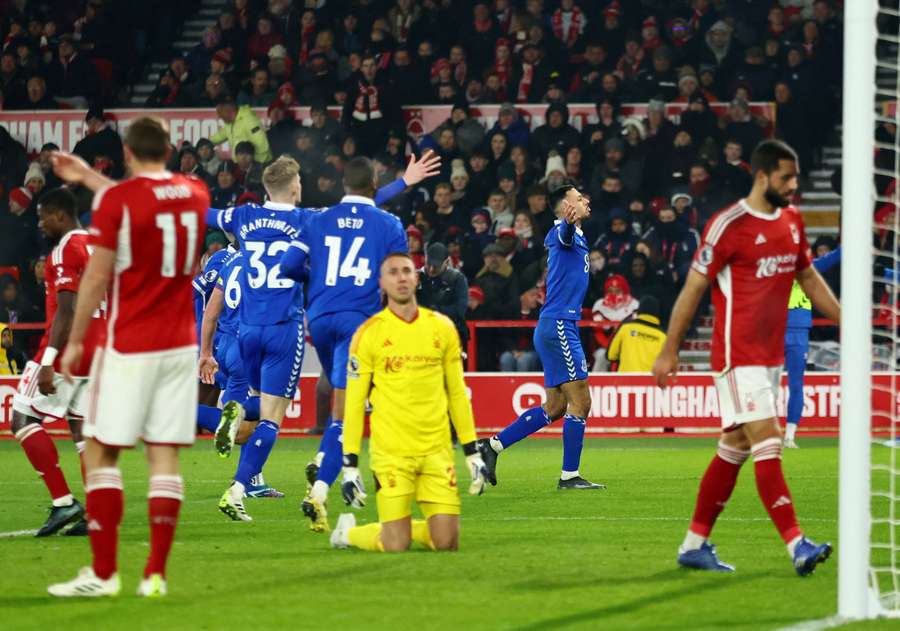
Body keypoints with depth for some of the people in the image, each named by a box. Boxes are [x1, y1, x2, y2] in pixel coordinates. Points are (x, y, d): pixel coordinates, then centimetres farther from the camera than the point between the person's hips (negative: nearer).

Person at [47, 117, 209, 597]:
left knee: (100, 452, 2)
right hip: (180, 345, 5)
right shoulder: (195, 193, 7)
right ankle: (155, 574, 0)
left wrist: (75, 341, -1)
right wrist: (88, 178, 33)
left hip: (129, 347, -5)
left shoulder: (115, 201, -11)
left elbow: (96, 277, -9)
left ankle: (103, 573, -3)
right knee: (164, 456, 4)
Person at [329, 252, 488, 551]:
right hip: (390, 453, -3)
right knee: (395, 545, -7)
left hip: (437, 449, 3)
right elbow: (354, 401, -1)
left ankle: (403, 527, 27)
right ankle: (347, 531, 23)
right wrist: (350, 465, -6)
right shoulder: (368, 333, -2)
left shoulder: (442, 327, 7)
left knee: (446, 543, -4)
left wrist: (473, 453, 10)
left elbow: (457, 392, 14)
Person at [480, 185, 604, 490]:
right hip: (558, 325, -10)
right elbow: (563, 234, -38)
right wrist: (571, 221, -59)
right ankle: (569, 476, -5)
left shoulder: (576, 235, 18)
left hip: (558, 327, 10)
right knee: (580, 402, -9)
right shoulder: (566, 232, -11)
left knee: (555, 408, 12)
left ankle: (493, 445, 14)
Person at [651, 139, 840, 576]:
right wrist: (669, 352, -7)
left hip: (771, 356, 8)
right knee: (768, 445, -14)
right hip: (738, 355, -8)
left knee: (734, 450, 11)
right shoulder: (730, 225, -13)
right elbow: (693, 288, -9)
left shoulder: (792, 222, 11)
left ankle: (695, 545, 18)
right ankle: (797, 546, -20)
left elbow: (809, 279, 23)